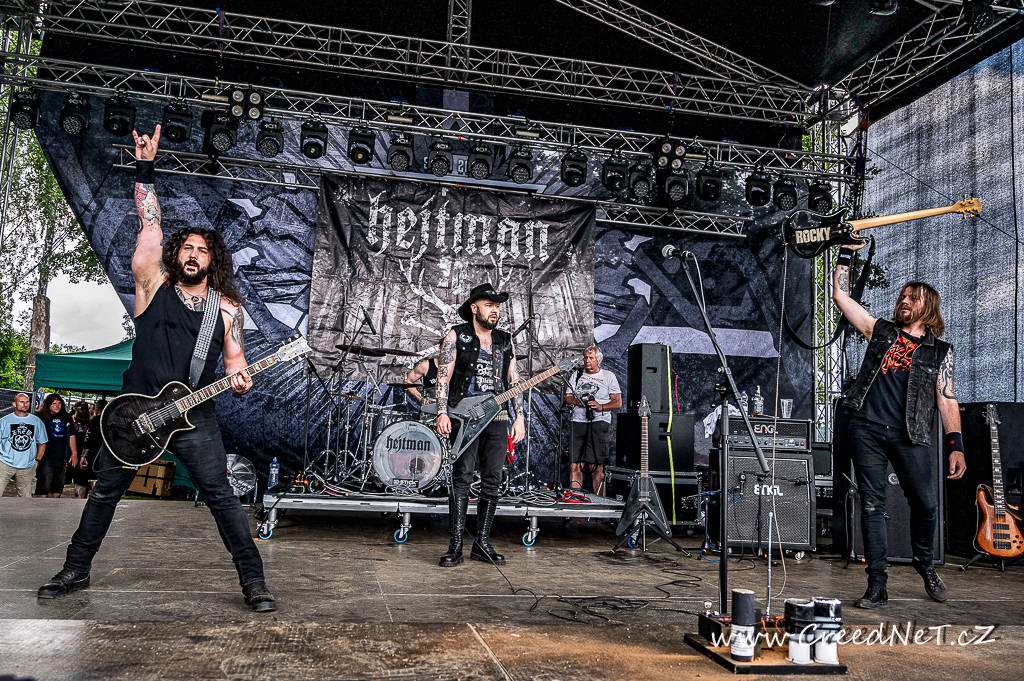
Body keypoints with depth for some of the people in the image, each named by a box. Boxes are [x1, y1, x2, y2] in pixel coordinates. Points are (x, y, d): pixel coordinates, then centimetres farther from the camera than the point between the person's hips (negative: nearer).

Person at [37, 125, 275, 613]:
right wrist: (145, 166, -8)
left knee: (222, 497, -6)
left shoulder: (228, 307, 4)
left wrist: (238, 379, -14)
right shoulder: (153, 285, 2)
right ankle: (76, 570, 32)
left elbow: (235, 357, 9)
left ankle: (253, 581, 0)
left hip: (193, 415, -1)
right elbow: (149, 224, -4)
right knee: (104, 491, 13)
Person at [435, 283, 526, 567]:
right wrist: (442, 413, -13)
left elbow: (514, 381, 16)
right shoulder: (456, 336, 4)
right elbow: (443, 377, -2)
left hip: (498, 418, 4)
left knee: (491, 482, 4)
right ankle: (456, 546, -4)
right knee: (462, 479, -8)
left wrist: (519, 417, 7)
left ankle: (482, 543, 12)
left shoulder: (505, 341, 17)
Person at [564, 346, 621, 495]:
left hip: (599, 423, -3)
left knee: (596, 465, -6)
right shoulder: (576, 375, 18)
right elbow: (567, 397, 17)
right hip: (578, 422, 3)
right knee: (575, 464, -2)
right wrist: (575, 401, -5)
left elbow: (618, 403, 4)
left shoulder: (608, 376, 7)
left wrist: (600, 407, -13)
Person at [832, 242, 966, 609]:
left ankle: (925, 564, 30)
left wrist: (956, 445, -6)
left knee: (926, 505, 0)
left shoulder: (940, 351, 12)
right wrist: (847, 252, 11)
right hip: (867, 429, 0)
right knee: (872, 505, 0)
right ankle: (877, 585, 7)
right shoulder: (881, 331, 15)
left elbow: (947, 400, 5)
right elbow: (840, 295, 14)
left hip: (910, 435, 0)